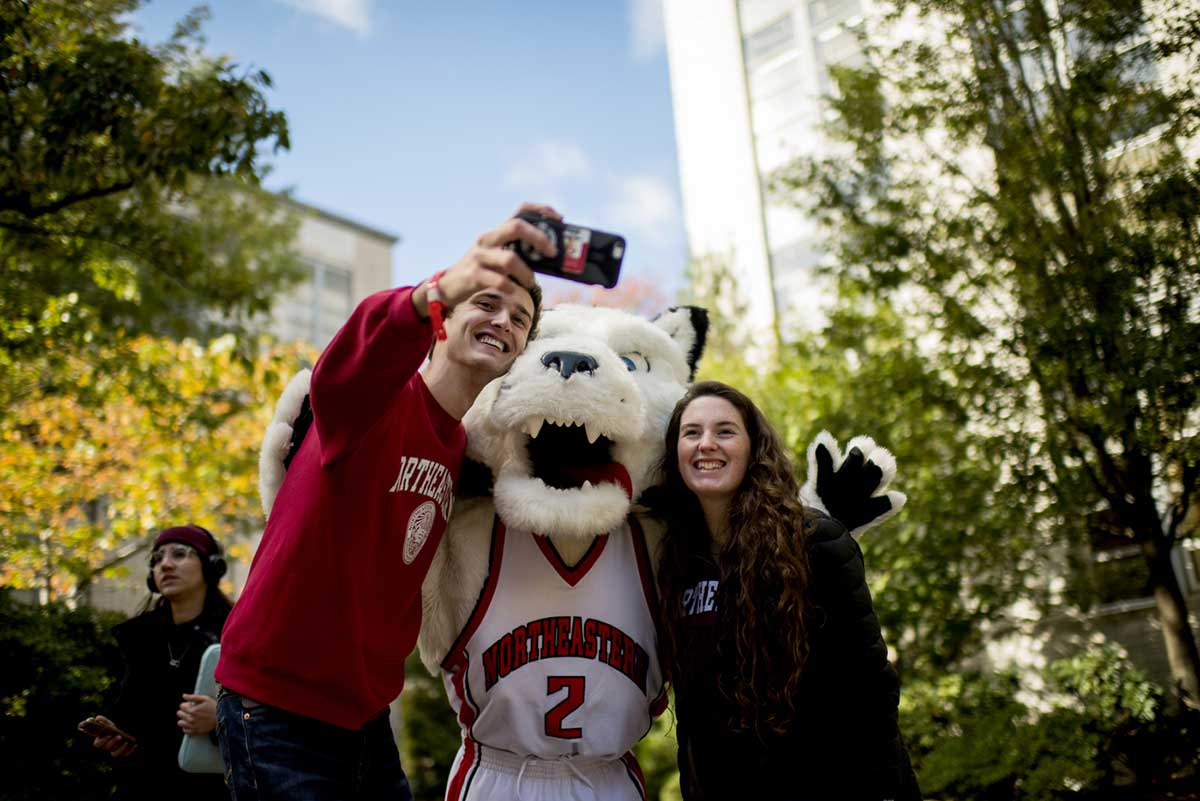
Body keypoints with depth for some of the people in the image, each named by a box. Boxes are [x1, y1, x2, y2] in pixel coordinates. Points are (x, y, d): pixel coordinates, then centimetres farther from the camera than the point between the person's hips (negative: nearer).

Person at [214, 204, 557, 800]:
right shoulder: (377, 400, -16)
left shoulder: (460, 450, 8)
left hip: (365, 712, 8)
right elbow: (341, 374, -41)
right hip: (277, 706, -7)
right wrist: (436, 292, -58)